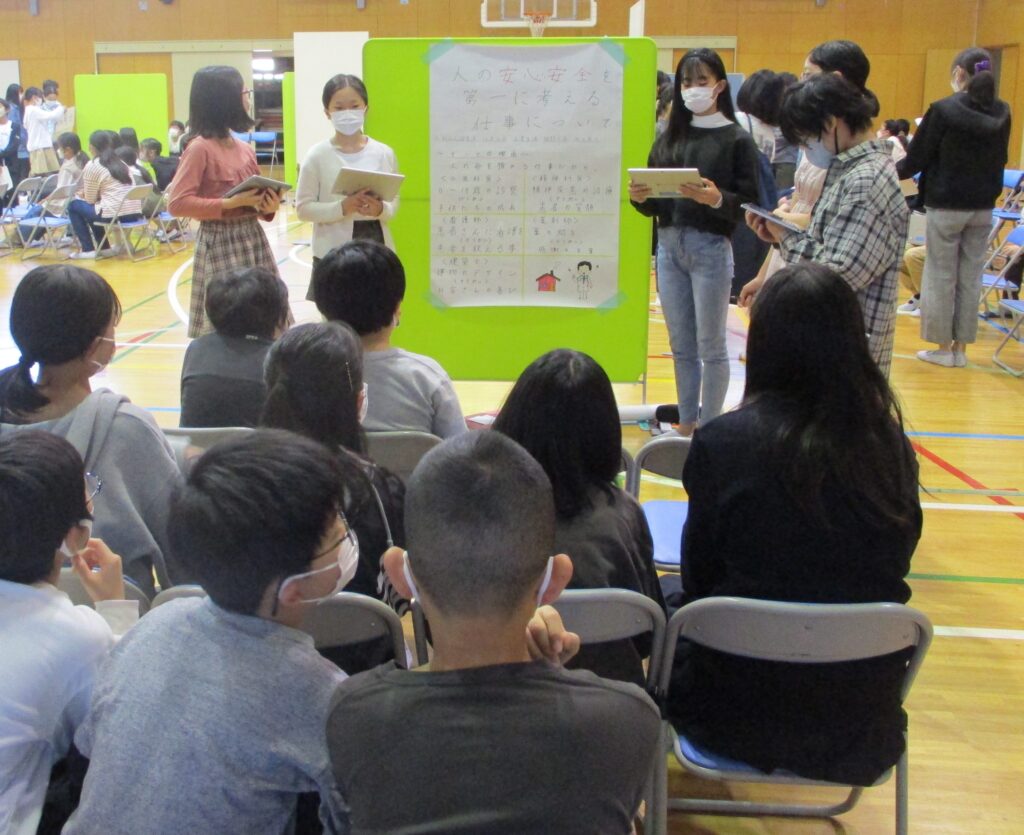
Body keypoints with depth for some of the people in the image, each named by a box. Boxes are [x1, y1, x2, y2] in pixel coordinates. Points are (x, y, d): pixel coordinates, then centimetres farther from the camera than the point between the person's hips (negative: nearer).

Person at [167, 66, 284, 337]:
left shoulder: (245, 148, 10)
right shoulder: (200, 148, -11)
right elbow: (177, 203, -16)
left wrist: (269, 207, -3)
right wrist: (230, 203, -21)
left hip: (253, 239, 7)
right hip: (220, 244, -7)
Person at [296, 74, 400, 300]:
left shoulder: (384, 153, 3)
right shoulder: (318, 155, -4)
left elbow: (394, 203, 7)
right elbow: (303, 208, -5)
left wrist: (380, 210, -16)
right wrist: (342, 208, -20)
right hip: (333, 254, -2)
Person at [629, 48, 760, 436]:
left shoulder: (737, 139, -2)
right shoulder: (669, 137, 11)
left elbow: (749, 205, -9)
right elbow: (654, 204, 11)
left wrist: (716, 199, -27)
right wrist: (640, 197, -10)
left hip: (710, 248, -5)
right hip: (669, 245, 5)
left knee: (710, 347, 3)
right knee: (681, 346, 13)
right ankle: (686, 425, 24)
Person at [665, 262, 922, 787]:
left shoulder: (724, 443, -19)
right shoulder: (890, 447, -8)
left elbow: (699, 578, -7)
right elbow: (892, 569, 5)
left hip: (740, 711, -4)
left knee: (665, 602, 27)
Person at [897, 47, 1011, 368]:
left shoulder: (943, 110, -14)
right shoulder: (1001, 113, 1)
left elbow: (916, 159, -7)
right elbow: (999, 160, 13)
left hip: (946, 205, -5)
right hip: (983, 207, 5)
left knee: (941, 276, 5)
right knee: (970, 277, 9)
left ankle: (943, 347, 10)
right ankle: (960, 348, 15)